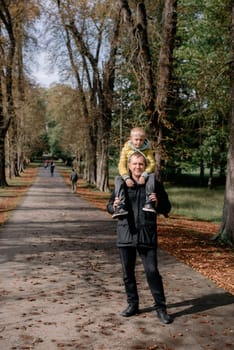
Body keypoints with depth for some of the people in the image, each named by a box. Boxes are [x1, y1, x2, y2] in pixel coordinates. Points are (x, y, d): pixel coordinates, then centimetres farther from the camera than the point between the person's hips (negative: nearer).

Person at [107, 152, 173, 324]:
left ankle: (161, 308, 8)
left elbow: (167, 208, 7)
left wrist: (158, 203, -15)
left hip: (147, 235, -2)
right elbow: (110, 206, 11)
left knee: (152, 271, -3)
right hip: (126, 234, 2)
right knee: (128, 272, 11)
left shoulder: (154, 184, 1)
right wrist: (114, 206, -13)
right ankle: (133, 304, 27)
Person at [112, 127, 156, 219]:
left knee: (152, 176, -31)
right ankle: (121, 205, -38)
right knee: (118, 178, -26)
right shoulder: (126, 149, 0)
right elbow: (121, 165, -9)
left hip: (142, 177, -1)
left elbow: (152, 164, -13)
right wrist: (126, 178, -27)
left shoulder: (147, 150, -1)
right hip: (129, 176, 1)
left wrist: (144, 175, -31)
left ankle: (149, 202, -39)